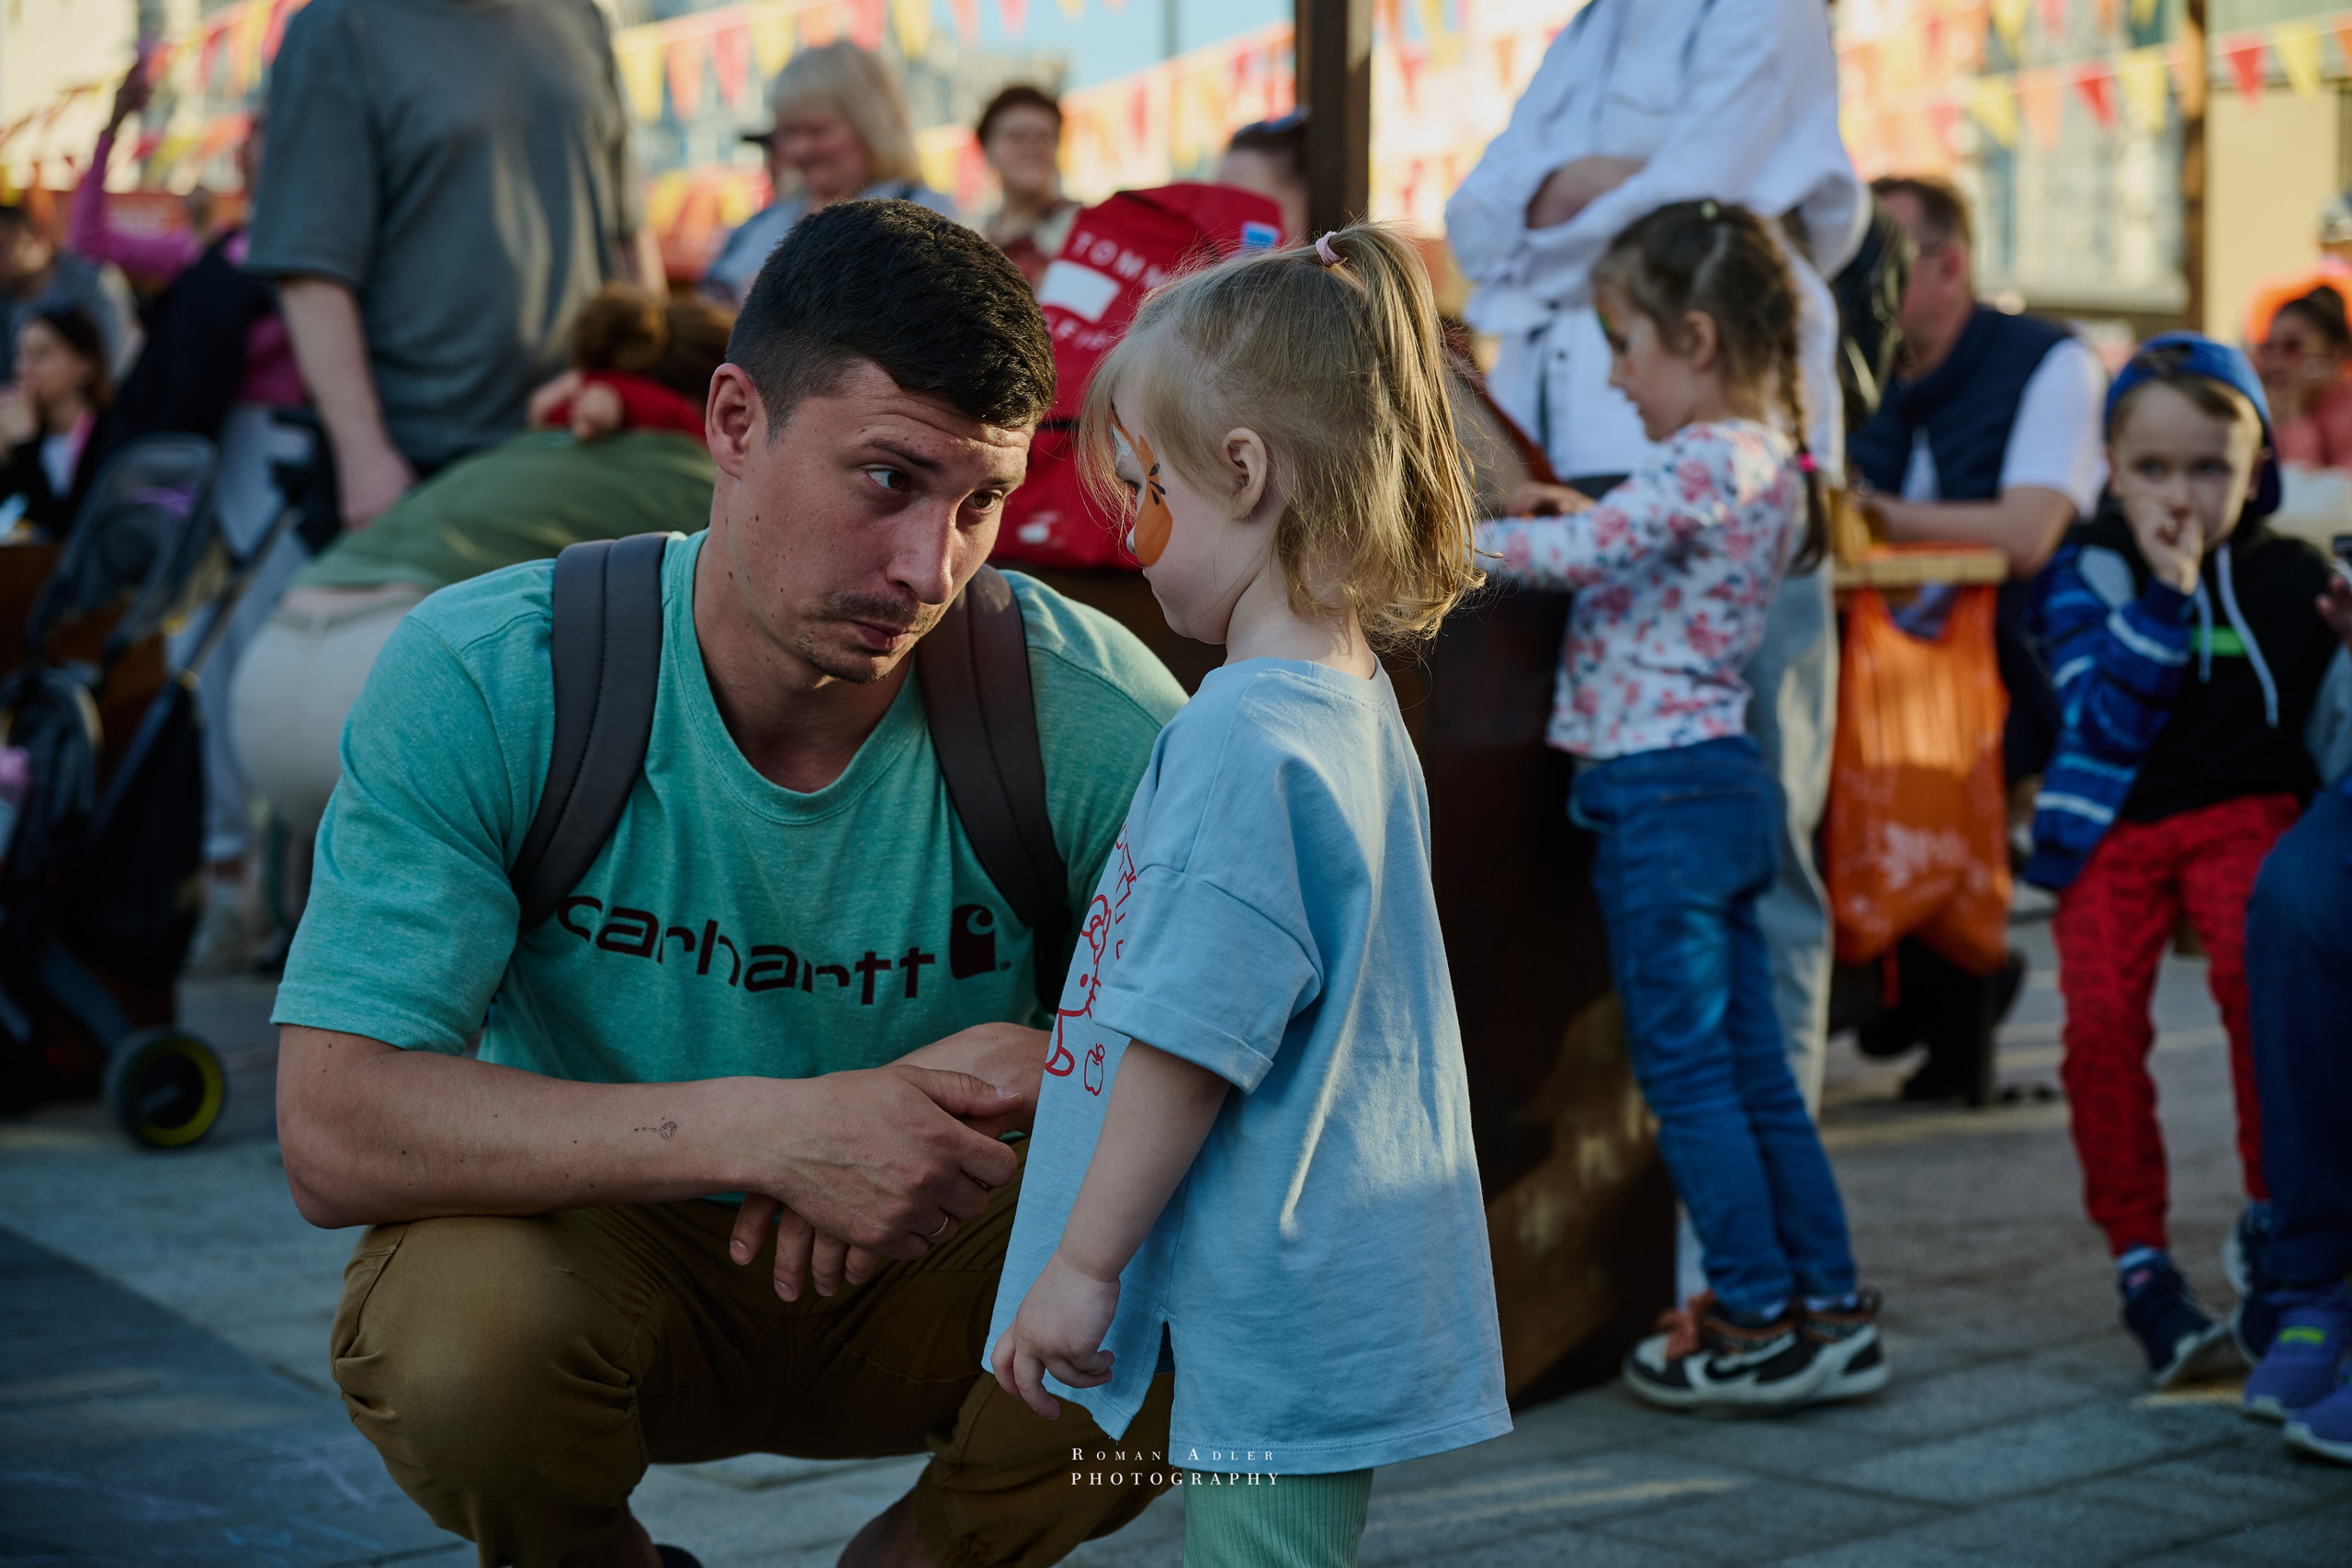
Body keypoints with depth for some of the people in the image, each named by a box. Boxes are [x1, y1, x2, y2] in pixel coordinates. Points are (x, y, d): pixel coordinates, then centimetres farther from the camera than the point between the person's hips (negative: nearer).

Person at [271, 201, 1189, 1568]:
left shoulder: (1101, 720, -18)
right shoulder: (480, 683, -22)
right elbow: (335, 1130, -28)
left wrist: (1034, 1067, -30)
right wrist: (768, 1130, -37)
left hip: (926, 1269, 2)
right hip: (589, 1249, -1)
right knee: (464, 1325, -35)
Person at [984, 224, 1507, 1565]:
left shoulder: (1240, 739, -22)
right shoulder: (1356, 706, 9)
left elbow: (1189, 1039, -22)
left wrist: (1083, 1264, -13)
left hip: (1278, 1325, -10)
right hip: (1348, 1290, 10)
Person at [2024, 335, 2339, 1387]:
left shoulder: (2287, 576, 6)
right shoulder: (2085, 573, 3)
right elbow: (2106, 724, -10)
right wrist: (2164, 593, -17)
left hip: (2239, 810, 0)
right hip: (2113, 825, 1)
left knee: (2255, 967, -28)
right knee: (2100, 1015, -17)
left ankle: (2272, 1216, -11)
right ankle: (2139, 1261, -3)